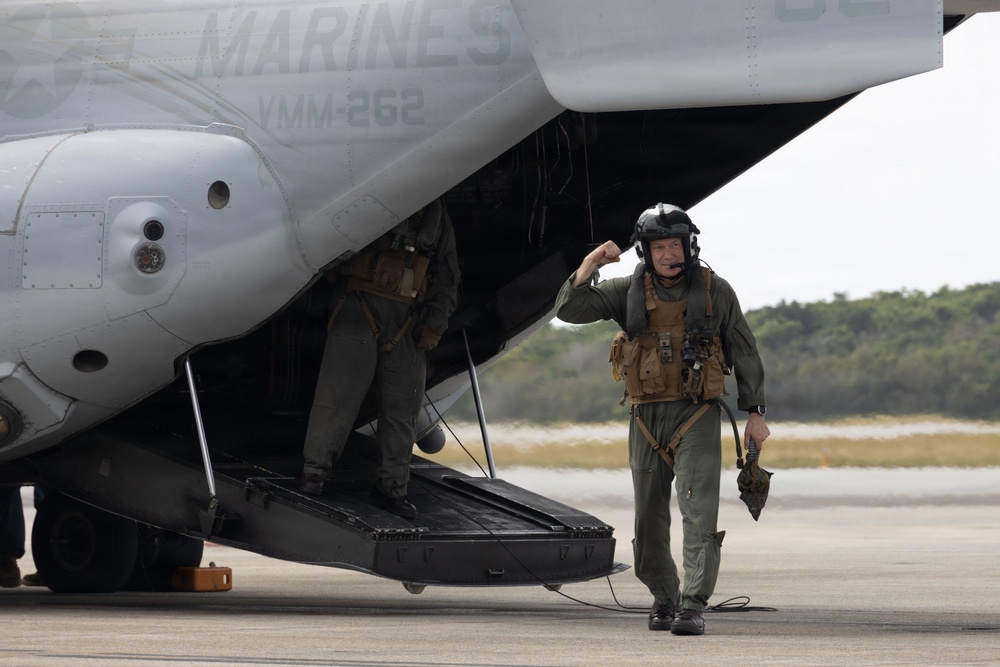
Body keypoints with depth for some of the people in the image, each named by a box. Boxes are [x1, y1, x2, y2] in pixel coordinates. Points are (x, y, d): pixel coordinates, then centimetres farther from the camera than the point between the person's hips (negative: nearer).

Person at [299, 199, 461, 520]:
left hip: (407, 322, 4)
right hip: (359, 309, -4)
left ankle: (391, 486, 14)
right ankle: (314, 473, -4)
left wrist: (436, 324, 5)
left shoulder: (438, 217, 14)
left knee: (403, 403, 4)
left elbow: (447, 280, 18)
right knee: (338, 391, -10)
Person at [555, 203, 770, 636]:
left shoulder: (714, 292, 1)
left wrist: (755, 412, 3)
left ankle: (693, 607, -18)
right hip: (646, 417, 3)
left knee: (699, 511, -15)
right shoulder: (629, 292, 4)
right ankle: (664, 600, 26)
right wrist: (590, 264, -15)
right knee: (649, 519, 8)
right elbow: (569, 310, -2)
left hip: (697, 417, -3)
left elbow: (744, 353, 6)